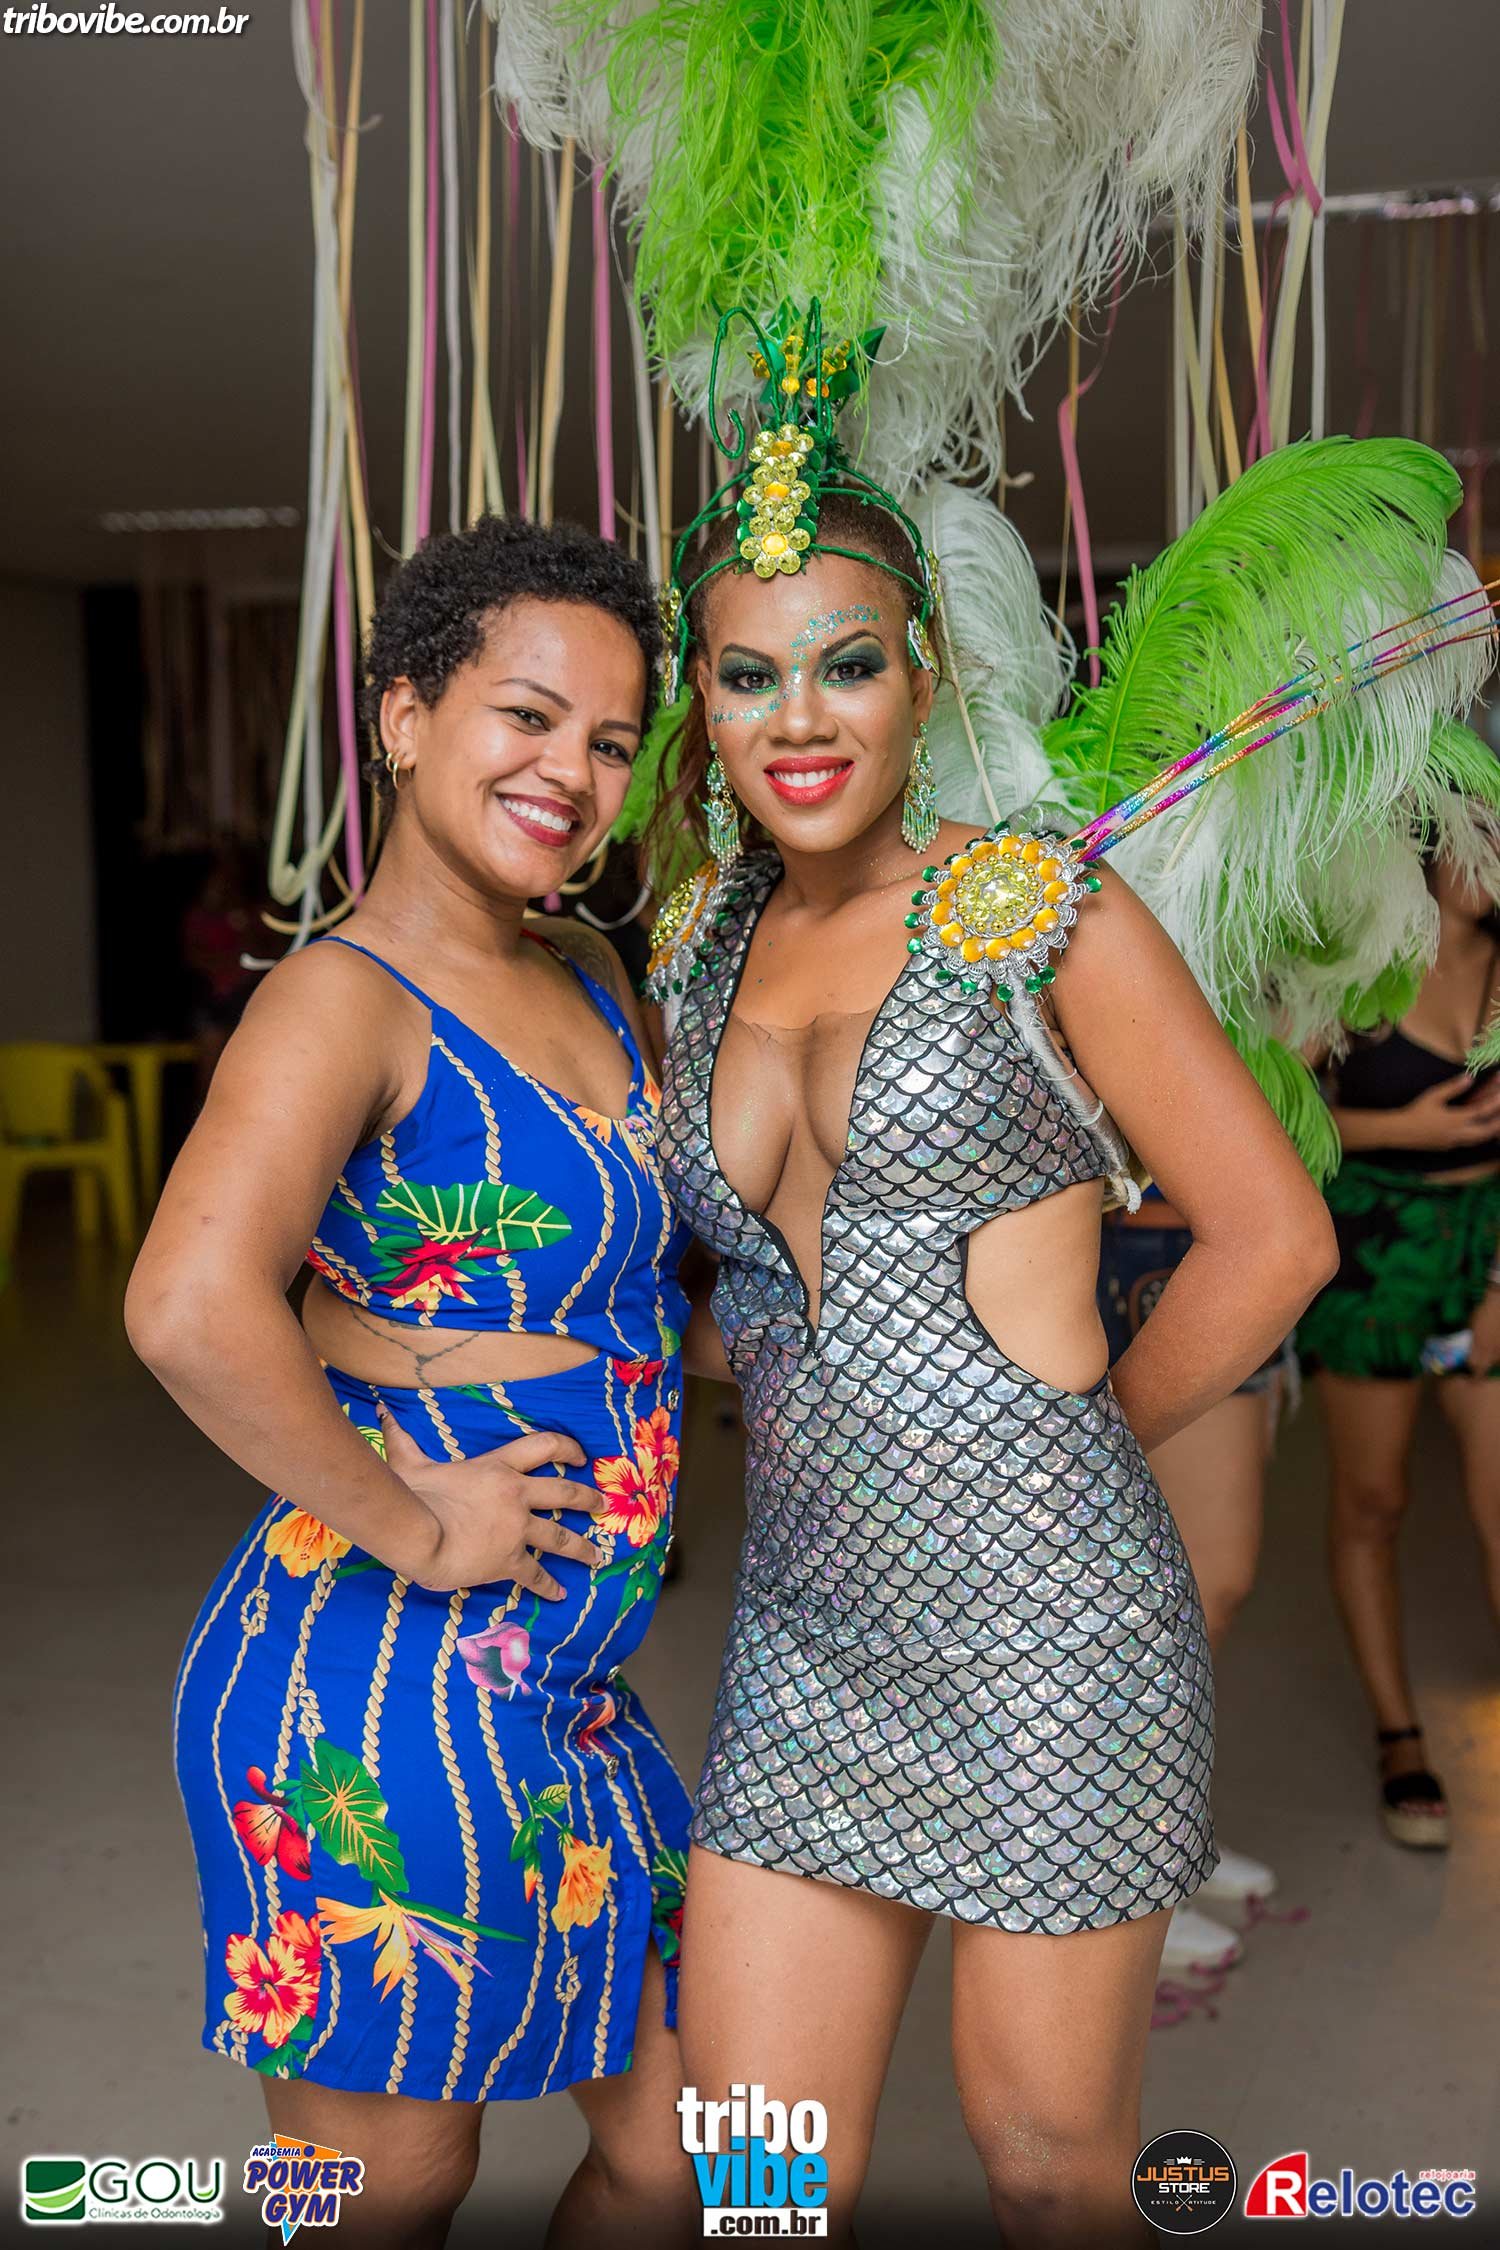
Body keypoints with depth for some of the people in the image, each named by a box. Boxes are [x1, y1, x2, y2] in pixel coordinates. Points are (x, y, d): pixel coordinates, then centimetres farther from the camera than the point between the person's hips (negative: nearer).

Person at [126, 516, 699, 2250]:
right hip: (382, 1694, -8)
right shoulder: (347, 998, -16)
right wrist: (408, 1528, -23)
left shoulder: (588, 982, 10)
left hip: (564, 1695, 8)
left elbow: (637, 1274, 28)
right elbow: (193, 1307, -33)